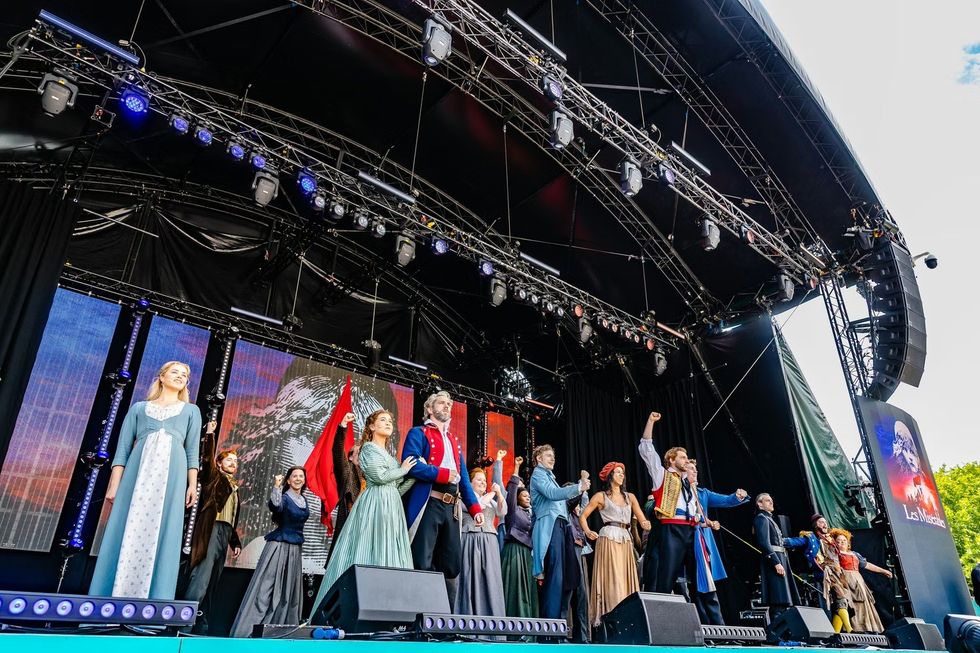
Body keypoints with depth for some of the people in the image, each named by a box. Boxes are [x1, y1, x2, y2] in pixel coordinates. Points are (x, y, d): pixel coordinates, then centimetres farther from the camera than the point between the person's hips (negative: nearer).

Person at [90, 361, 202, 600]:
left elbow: (192, 451, 13)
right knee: (124, 536, -5)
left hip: (171, 475, 0)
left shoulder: (191, 410, 21)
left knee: (161, 538, -7)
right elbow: (123, 448, 12)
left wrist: (192, 484, 1)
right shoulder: (139, 408, 19)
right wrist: (114, 484, 1)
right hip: (138, 472, 1)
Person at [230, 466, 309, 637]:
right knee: (266, 587, -8)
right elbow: (275, 506, -34)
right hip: (279, 546, -7)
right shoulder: (284, 497, -10)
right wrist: (276, 486, -44)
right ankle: (248, 629, -5)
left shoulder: (304, 500, 11)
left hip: (296, 549, 7)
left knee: (289, 590, 9)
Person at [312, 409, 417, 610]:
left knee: (389, 554, 2)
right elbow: (380, 476, -16)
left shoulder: (388, 452, 23)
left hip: (391, 506, 8)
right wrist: (403, 470, -2)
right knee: (373, 552, -10)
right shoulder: (369, 448, -1)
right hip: (376, 504, -8)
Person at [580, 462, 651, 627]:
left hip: (626, 540, 5)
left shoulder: (630, 497, 16)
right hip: (608, 539, -5)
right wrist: (587, 532, -14)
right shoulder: (601, 496, 5)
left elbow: (642, 519, 8)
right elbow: (583, 516, 3)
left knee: (626, 580, 4)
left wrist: (645, 524, -16)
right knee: (611, 580, -9)